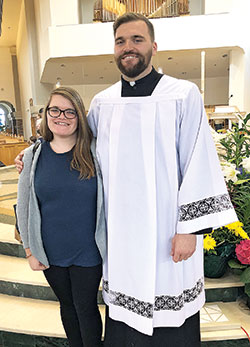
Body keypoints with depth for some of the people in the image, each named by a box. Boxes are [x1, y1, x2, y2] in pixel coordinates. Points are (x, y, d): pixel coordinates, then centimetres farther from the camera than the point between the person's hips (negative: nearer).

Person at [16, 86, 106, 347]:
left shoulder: (94, 152, -7)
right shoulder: (33, 155, -3)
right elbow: (24, 207, 3)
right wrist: (30, 251, 3)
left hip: (88, 252, -2)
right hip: (50, 255, 2)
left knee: (86, 308, 13)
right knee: (67, 305, 21)